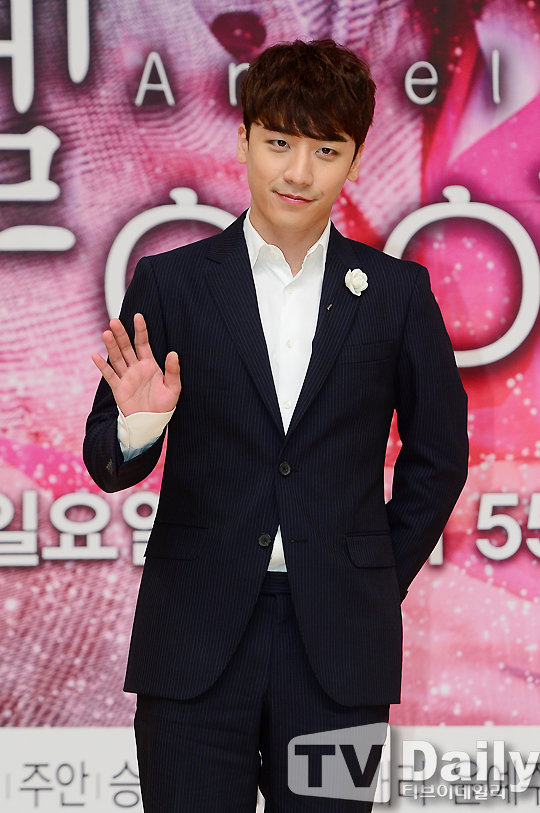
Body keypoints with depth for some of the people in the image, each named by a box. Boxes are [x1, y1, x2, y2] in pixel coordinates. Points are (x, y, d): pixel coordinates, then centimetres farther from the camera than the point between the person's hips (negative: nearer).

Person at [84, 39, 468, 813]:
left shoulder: (396, 292, 5)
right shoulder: (171, 283, 3)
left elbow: (438, 454, 14)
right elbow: (107, 464, 3)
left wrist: (380, 581, 9)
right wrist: (136, 429, -18)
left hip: (338, 644, 1)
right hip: (196, 642, 0)